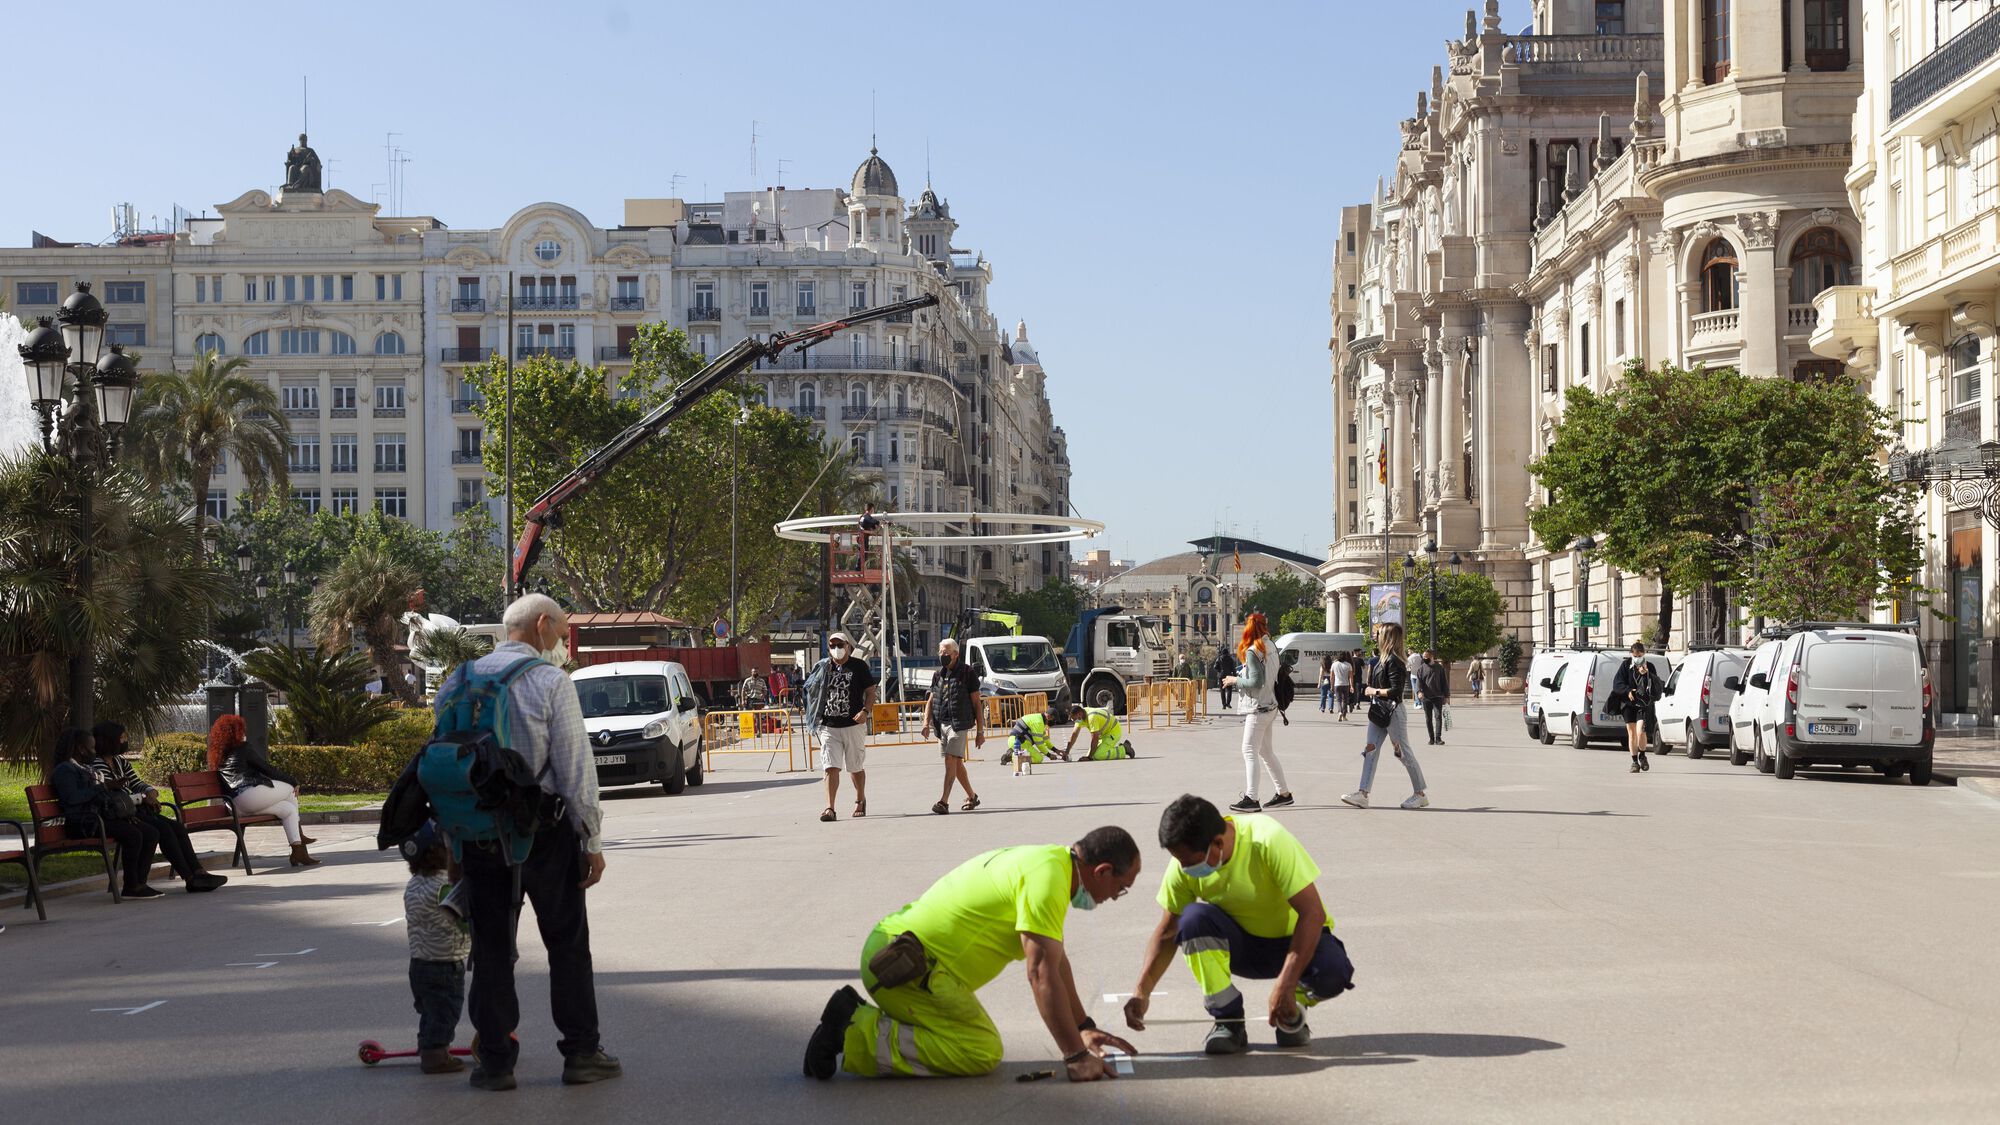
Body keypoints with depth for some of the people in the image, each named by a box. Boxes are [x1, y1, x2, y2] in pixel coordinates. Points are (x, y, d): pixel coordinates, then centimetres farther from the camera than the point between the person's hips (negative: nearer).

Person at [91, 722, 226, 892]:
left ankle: (198, 872, -18)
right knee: (162, 828, -26)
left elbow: (137, 784, 20)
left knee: (177, 827, -9)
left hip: (132, 810, 9)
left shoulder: (120, 762, 17)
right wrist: (143, 798, -13)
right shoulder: (97, 765, -11)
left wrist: (151, 792, -4)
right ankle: (190, 879, -26)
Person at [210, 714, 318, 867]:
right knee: (291, 789, 11)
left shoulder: (220, 758, 22)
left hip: (237, 807, 8)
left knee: (288, 808, 17)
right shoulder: (245, 748, -1)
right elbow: (268, 769, 0)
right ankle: (298, 835, 15)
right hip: (251, 793, -8)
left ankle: (299, 853, 13)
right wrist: (294, 781, 10)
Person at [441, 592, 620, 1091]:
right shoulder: (551, 681, -8)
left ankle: (494, 1060, 9)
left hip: (479, 835, 4)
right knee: (567, 942, 7)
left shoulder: (459, 681, 7)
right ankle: (580, 1053, 10)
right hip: (545, 831, -4)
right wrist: (592, 841, -5)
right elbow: (575, 768, -10)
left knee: (491, 946, 9)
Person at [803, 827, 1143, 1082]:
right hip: (902, 966, -10)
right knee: (982, 1054, -11)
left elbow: (1056, 959, 24)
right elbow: (1042, 973, -21)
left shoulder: (1048, 859, 15)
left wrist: (1085, 1029, 23)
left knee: (981, 1042, 12)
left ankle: (856, 1020, 9)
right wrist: (1077, 1057, -17)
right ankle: (858, 1038, -12)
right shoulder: (1047, 878, -17)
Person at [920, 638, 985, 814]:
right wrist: (927, 722, 1)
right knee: (957, 763, 12)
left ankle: (944, 801, -18)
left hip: (958, 724, -6)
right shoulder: (938, 674, 14)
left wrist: (980, 730, -4)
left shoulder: (967, 673, -3)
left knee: (951, 761, -15)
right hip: (941, 724, 6)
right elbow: (931, 700, 17)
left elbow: (976, 703, -2)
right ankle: (972, 797, 26)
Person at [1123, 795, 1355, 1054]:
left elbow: (1313, 913, -30)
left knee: (1333, 972, -36)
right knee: (1193, 918, -29)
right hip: (1243, 946, 3)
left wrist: (1285, 987, -35)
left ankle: (1292, 1011, 0)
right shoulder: (1183, 865, -16)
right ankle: (1228, 1020, -12)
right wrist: (1142, 992, -16)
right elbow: (1167, 933, -3)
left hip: (1295, 939, -3)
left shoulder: (1268, 841, -29)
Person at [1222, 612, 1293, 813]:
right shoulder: (1271, 648, 10)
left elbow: (1256, 682, -21)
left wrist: (1235, 680, -7)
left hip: (1257, 708, -9)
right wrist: (1240, 679, 17)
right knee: (1265, 751, 18)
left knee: (1249, 751, -8)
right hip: (1269, 706, 9)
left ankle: (1251, 799, -12)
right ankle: (1283, 793, 24)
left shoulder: (1252, 651, -16)